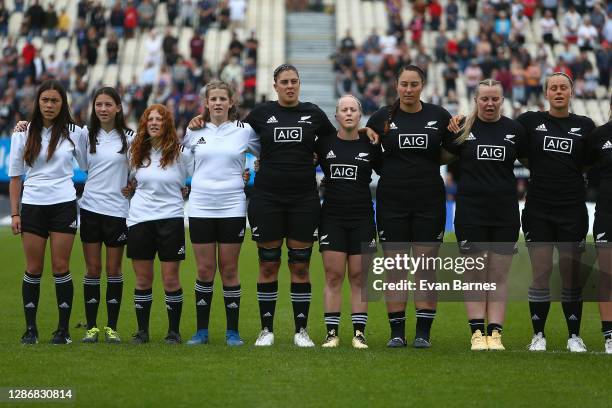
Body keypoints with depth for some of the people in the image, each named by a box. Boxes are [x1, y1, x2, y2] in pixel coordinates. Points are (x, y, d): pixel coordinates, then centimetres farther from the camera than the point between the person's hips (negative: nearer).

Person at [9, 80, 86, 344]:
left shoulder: (74, 133, 2)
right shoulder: (23, 135, 4)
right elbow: (15, 176, 7)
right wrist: (14, 213, 2)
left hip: (64, 205, -1)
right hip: (32, 205, 1)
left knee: (60, 268, -2)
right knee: (34, 269, 2)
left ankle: (64, 329, 5)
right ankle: (30, 329, 9)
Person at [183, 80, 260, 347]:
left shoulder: (245, 131, 1)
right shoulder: (194, 130, 6)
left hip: (232, 207, -1)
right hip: (200, 207, 1)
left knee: (229, 270, 2)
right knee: (204, 271, 2)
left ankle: (232, 332, 9)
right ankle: (202, 331, 11)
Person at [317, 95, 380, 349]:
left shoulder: (369, 146, 5)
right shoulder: (324, 144, 5)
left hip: (362, 218, 0)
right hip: (332, 217, 0)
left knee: (359, 276, 1)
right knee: (333, 276, -2)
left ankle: (359, 333, 4)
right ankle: (332, 332, 2)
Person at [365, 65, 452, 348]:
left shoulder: (439, 116, 4)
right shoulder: (383, 117, 4)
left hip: (429, 201, 0)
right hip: (392, 201, 0)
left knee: (426, 268, 0)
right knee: (394, 268, 0)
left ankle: (423, 332, 5)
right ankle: (397, 332, 6)